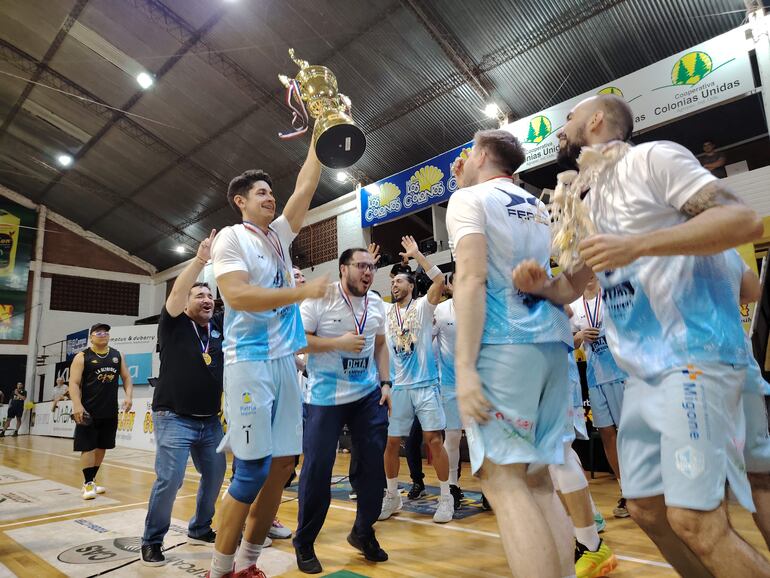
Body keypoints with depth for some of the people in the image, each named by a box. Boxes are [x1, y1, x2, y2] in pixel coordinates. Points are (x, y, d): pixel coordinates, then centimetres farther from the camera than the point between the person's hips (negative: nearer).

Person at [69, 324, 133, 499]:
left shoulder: (117, 355, 10)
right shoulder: (82, 357, -3)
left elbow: (126, 378, 12)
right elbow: (74, 383, -10)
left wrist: (128, 396, -5)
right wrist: (77, 405, -22)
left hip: (110, 412, 5)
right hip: (89, 411, -5)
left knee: (102, 446, 11)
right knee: (88, 447, -4)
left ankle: (91, 481, 24)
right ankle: (88, 484, 5)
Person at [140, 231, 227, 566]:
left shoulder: (219, 326, 8)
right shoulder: (174, 324, -3)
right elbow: (177, 290, -20)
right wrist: (200, 259, -29)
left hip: (210, 420, 6)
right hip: (174, 418, -5)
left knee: (215, 476, 11)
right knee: (169, 480, -9)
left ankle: (199, 530, 31)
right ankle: (152, 541, 12)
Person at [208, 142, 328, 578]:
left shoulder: (279, 235, 17)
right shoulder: (231, 238, -2)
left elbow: (305, 186, 15)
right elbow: (237, 295, -17)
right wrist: (303, 291, -21)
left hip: (285, 361, 7)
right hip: (249, 362, -7)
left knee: (282, 464, 6)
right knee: (253, 470, -6)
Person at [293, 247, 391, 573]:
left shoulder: (377, 304, 7)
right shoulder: (320, 298, -10)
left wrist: (385, 384, 5)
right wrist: (339, 342, -20)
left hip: (368, 394, 5)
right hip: (325, 396, -5)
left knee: (373, 461, 6)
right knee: (317, 467, 0)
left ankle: (363, 532, 29)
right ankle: (304, 543, 21)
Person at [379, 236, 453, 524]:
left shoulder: (422, 306, 1)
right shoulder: (385, 312, 11)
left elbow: (440, 279, -13)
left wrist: (416, 254, -12)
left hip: (425, 384, -4)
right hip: (398, 387, 4)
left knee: (434, 439, -1)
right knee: (391, 443, 8)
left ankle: (446, 498, 13)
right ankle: (392, 496, 25)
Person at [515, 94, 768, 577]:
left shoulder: (653, 158, -4)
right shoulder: (590, 201, 19)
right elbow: (575, 284, 23)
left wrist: (639, 245, -24)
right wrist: (541, 286, 1)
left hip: (693, 353, -8)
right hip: (643, 370, 9)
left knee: (694, 518, -11)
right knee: (645, 507, 11)